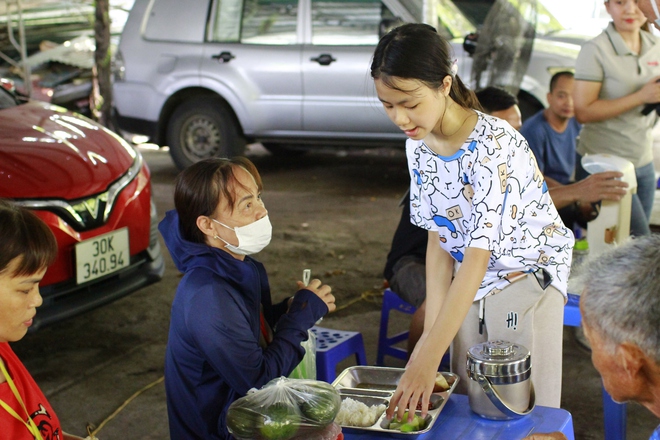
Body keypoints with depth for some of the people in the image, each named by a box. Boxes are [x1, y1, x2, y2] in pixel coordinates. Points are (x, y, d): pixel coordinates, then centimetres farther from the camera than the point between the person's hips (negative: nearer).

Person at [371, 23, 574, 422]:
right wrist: (431, 332, -8)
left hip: (527, 279, -6)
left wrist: (427, 360, -34)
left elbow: (478, 257, -31)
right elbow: (439, 238, -1)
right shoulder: (419, 145, -5)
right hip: (468, 286, 6)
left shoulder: (492, 144, -28)